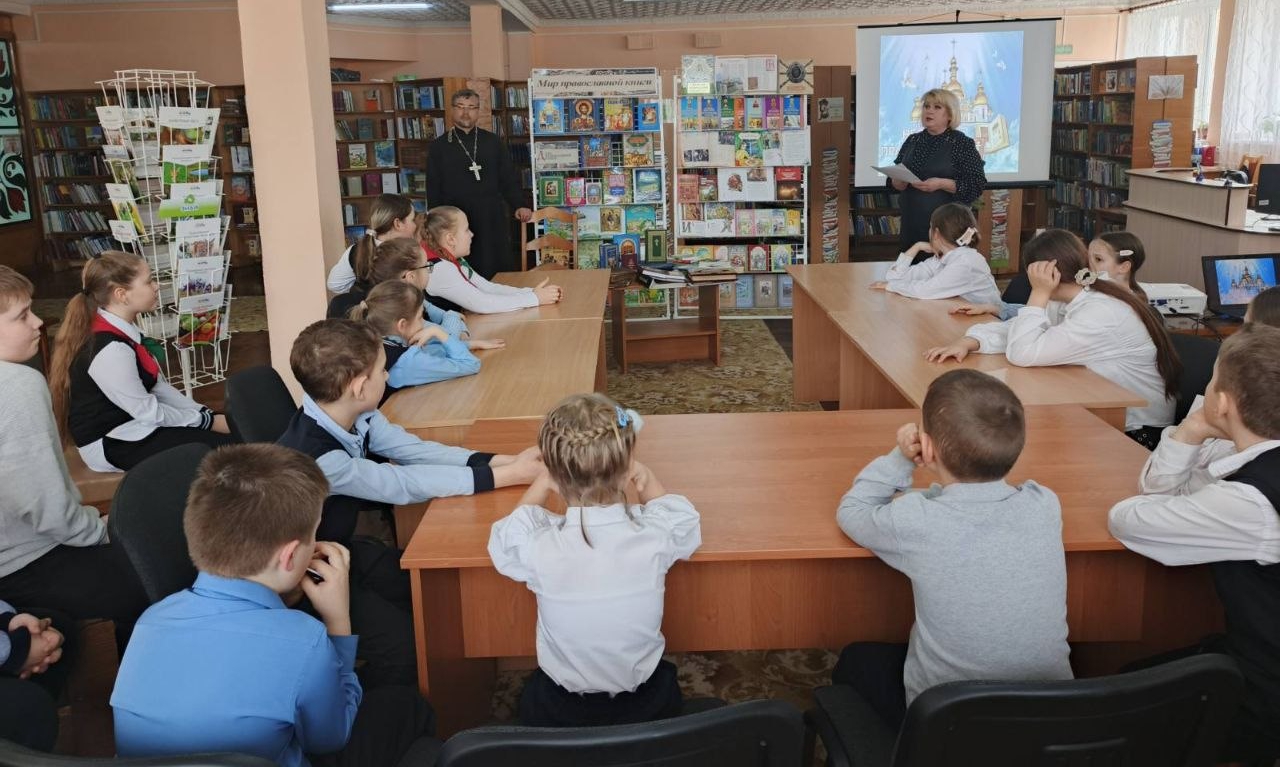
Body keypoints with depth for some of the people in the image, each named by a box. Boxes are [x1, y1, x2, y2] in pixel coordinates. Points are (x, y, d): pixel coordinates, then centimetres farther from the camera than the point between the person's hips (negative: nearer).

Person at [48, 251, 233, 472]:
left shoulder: (123, 330, 2)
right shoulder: (111, 350, -27)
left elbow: (158, 385, 6)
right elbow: (148, 412, -20)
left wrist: (204, 413, -1)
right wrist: (207, 422, -12)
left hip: (133, 421, 9)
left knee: (232, 428, 3)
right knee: (225, 446, -15)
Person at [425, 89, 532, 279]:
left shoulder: (493, 142, 9)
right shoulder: (438, 146, 6)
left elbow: (508, 178, 10)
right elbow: (433, 189, 7)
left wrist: (519, 205, -5)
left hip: (491, 220, 1)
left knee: (497, 274, 4)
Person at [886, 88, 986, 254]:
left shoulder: (963, 144, -3)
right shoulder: (912, 140, 11)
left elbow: (977, 185, -8)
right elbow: (893, 180, 14)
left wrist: (941, 184, -19)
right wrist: (899, 182, -9)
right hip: (911, 225, 4)